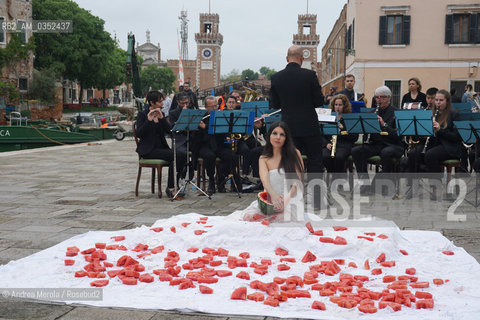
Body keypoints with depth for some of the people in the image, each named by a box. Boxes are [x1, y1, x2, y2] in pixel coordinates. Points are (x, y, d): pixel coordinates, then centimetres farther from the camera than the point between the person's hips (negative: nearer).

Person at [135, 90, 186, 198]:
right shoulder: (142, 115, -3)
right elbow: (139, 133, -16)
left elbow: (169, 130, -1)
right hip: (148, 150, -6)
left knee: (183, 155, -21)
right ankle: (170, 188, -19)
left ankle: (175, 185, -15)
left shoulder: (161, 114, 14)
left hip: (161, 147, 6)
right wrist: (149, 120, -25)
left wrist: (161, 118, -13)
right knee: (176, 156, -28)